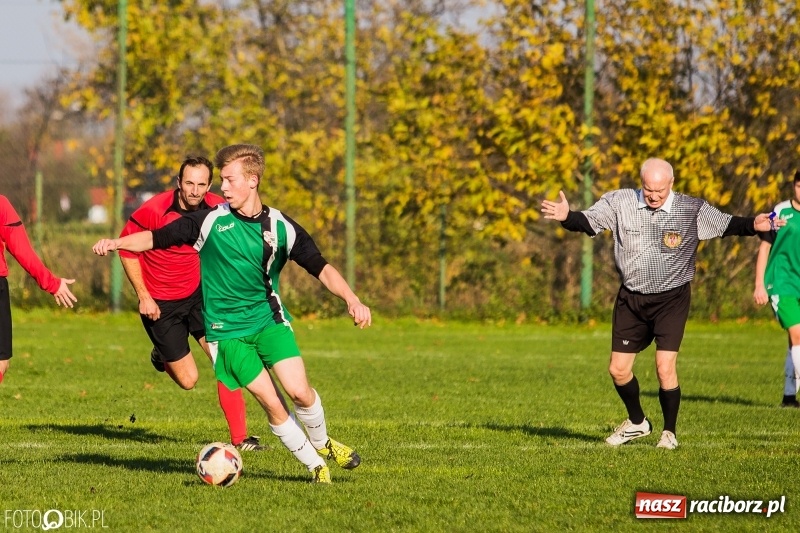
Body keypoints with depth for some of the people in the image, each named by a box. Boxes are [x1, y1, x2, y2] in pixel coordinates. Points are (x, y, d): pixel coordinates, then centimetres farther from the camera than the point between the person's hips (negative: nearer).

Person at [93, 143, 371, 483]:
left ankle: (322, 443, 18)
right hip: (227, 330, -1)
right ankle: (316, 466, 8)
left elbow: (321, 268, -1)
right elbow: (156, 238, -6)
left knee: (299, 391, -14)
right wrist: (116, 242, -22)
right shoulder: (210, 221, -7)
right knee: (271, 403, -10)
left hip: (269, 318, 1)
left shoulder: (281, 227, -3)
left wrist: (352, 300, -15)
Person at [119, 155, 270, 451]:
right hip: (160, 304, -3)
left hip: (199, 294, 3)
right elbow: (127, 249, -8)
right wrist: (143, 296, -12)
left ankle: (239, 438, -4)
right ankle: (162, 357, 38)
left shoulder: (217, 209, -11)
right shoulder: (154, 210, -21)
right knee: (187, 380, 2)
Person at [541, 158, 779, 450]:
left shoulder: (692, 210, -8)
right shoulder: (620, 202, -6)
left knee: (665, 368, -14)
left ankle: (669, 432, 7)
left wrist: (753, 225, -26)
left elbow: (726, 224, -6)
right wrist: (566, 216, -34)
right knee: (618, 369, 7)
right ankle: (637, 423, 33)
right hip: (631, 299, 3)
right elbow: (589, 222, -12)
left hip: (671, 300, -3)